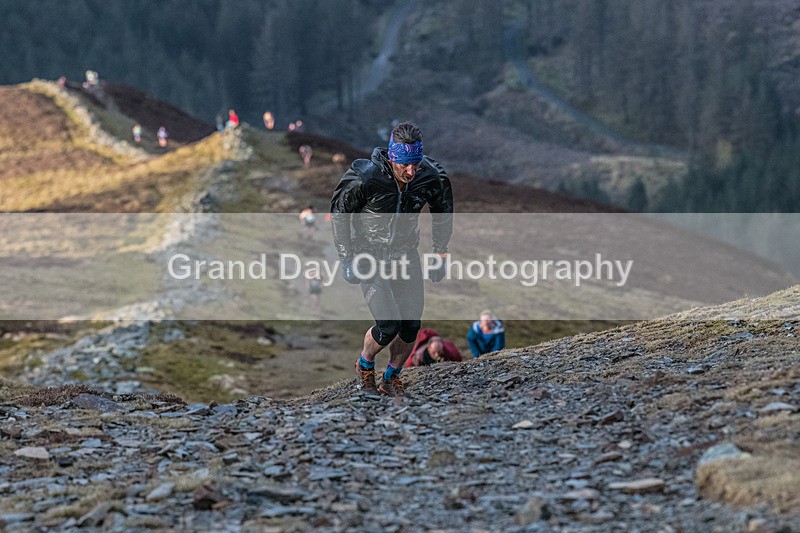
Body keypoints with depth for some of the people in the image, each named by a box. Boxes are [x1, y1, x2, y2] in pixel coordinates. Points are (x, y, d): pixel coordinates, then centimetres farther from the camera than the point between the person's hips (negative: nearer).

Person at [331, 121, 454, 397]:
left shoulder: (431, 177, -14)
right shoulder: (365, 177, -25)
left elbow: (443, 211, 7)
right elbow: (339, 213, -9)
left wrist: (440, 254, 5)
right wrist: (346, 258, -9)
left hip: (405, 254, 4)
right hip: (370, 255, -4)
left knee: (412, 325, -4)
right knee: (389, 325, -16)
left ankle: (392, 378, 21)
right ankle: (365, 365, 15)